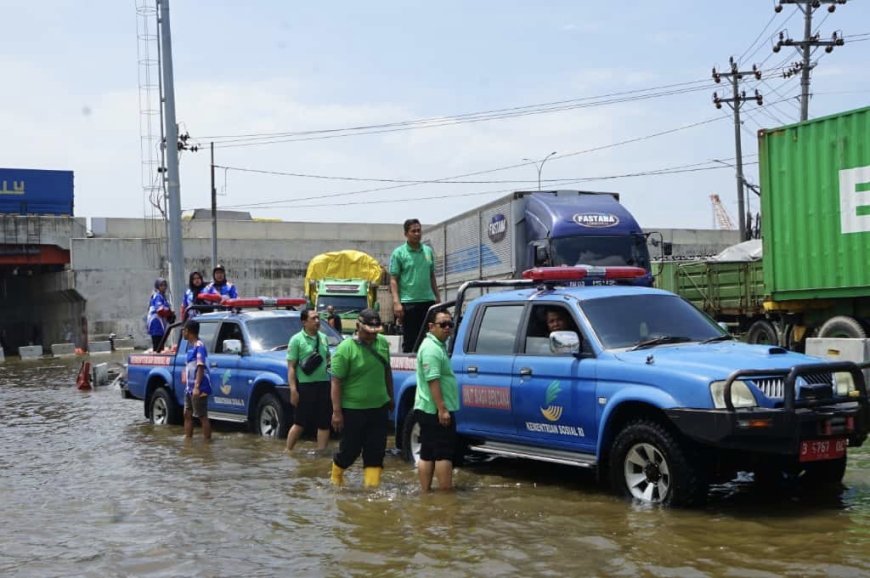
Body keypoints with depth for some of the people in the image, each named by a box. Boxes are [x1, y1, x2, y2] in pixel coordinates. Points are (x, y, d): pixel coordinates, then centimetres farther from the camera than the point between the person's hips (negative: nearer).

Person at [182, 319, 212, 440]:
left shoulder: (199, 346, -14)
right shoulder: (190, 346, 14)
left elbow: (201, 367, -20)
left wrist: (197, 387, -25)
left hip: (199, 389, -10)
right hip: (189, 388, 10)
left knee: (203, 416, -4)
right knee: (187, 415, 13)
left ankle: (207, 442, 1)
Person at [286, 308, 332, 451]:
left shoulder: (323, 337, 11)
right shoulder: (297, 339, -7)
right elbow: (291, 367, -11)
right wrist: (293, 389, -18)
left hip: (324, 384, 6)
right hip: (305, 385, -6)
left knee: (324, 423, 8)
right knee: (300, 423, 0)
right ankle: (287, 451, 12)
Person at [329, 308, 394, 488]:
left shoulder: (383, 343, 4)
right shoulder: (345, 348, -15)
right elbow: (336, 381, -15)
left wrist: (390, 397, 19)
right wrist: (336, 411, -18)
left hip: (379, 407, 5)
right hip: (353, 409, -5)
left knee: (376, 450, 4)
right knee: (351, 449, 7)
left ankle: (372, 484, 11)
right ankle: (336, 475, 33)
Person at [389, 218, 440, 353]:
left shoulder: (428, 251, 12)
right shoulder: (399, 253, -2)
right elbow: (393, 280, -5)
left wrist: (438, 298, 14)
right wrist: (396, 302, -15)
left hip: (428, 301, 4)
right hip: (409, 303, -4)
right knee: (410, 341, 2)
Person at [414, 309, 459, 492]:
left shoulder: (438, 346, 17)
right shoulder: (432, 348, -16)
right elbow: (433, 381, -23)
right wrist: (442, 409, -26)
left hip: (428, 409, 10)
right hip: (436, 410, -10)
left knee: (427, 453, 10)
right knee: (444, 453, -6)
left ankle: (425, 492, 13)